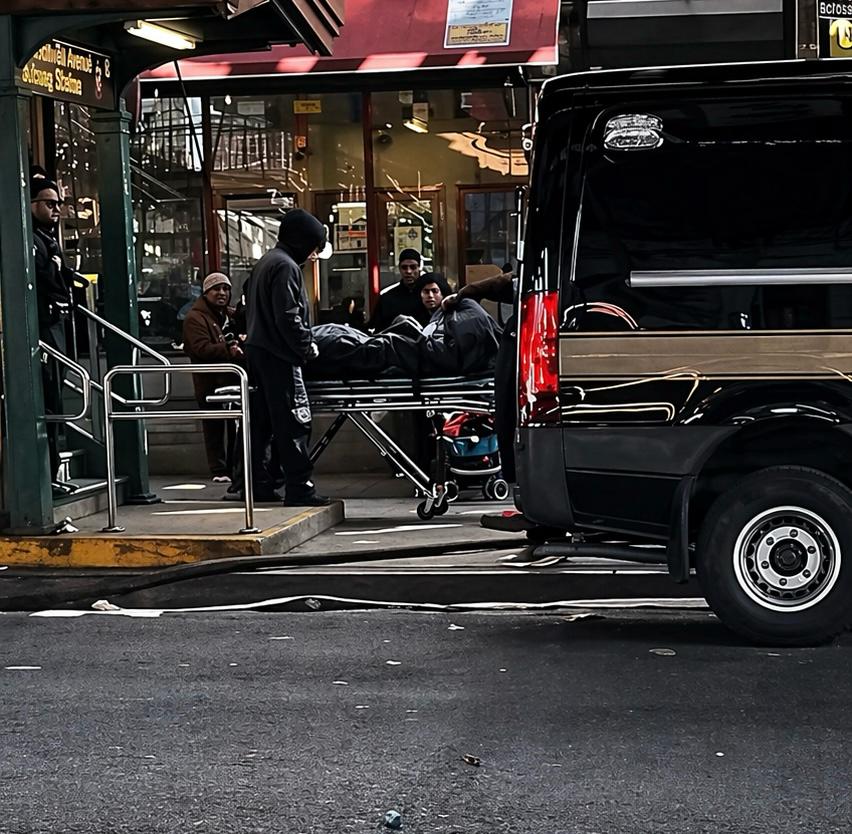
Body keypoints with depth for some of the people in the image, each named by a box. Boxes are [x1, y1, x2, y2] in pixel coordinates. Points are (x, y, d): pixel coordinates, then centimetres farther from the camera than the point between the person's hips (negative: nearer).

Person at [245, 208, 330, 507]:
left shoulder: (264, 263, 18)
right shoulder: (286, 266, -13)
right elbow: (288, 317, -20)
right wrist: (307, 347, -10)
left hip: (257, 349, 10)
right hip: (279, 356, -10)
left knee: (260, 420, 14)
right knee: (294, 421, -9)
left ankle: (253, 481, 19)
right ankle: (299, 487, -10)